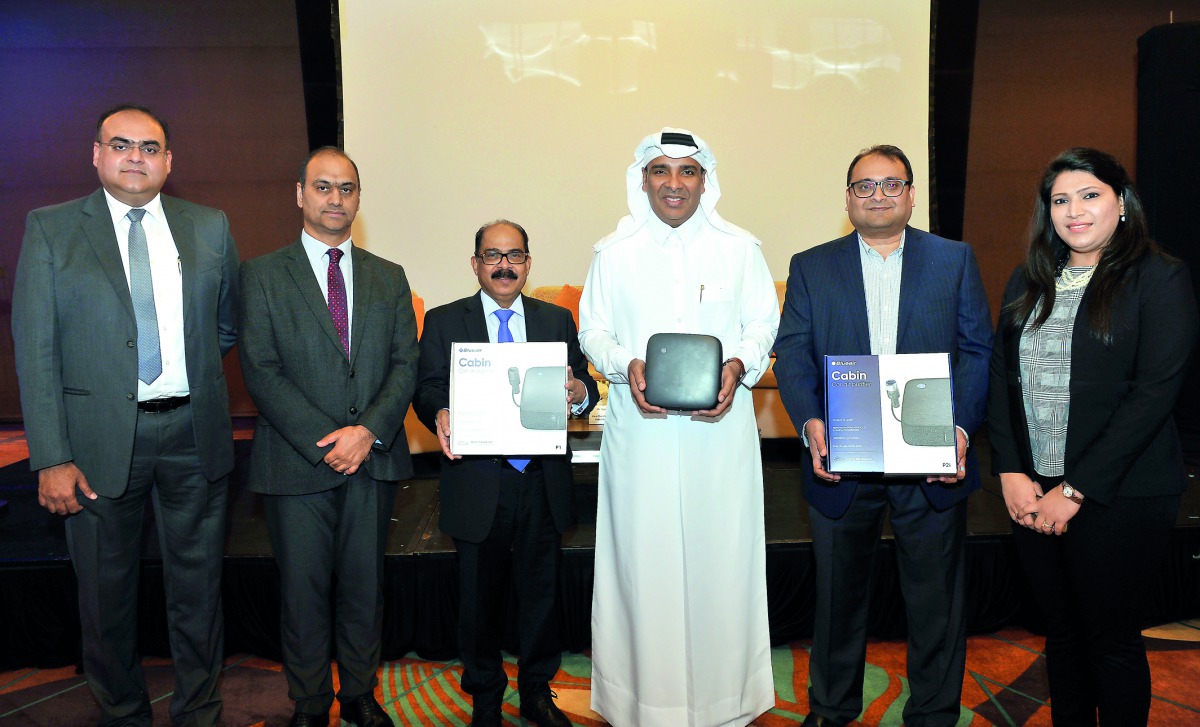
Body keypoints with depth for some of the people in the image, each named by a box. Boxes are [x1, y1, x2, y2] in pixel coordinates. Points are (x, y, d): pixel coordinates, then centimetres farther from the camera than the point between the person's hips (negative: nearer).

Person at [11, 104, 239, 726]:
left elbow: (228, 326, 20)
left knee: (197, 585, 13)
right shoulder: (51, 229, 0)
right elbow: (34, 349, -6)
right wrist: (51, 458, -11)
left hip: (193, 433, 2)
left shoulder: (210, 227, 6)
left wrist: (192, 367, 10)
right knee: (107, 592, 13)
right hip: (100, 436, -1)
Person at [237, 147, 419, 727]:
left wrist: (369, 430, -12)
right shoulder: (262, 274, 3)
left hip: (374, 459, 2)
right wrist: (327, 441, -14)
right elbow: (260, 370, -5)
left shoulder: (389, 278, 12)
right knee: (303, 591, 7)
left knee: (365, 586, 11)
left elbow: (405, 366, 4)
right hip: (297, 461, -2)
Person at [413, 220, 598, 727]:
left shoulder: (557, 320, 10)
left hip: (543, 484, 2)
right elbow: (427, 390, -3)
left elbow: (584, 388, 5)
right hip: (478, 486, -1)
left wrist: (579, 394, -19)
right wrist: (440, 415, -26)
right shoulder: (443, 322, 5)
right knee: (479, 595, 12)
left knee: (541, 591, 13)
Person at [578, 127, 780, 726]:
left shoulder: (739, 248, 7)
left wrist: (738, 366, -11)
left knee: (720, 556, 5)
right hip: (640, 432, 0)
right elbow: (592, 330, 9)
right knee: (643, 558, 3)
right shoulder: (613, 252, 8)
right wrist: (626, 366, -11)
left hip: (720, 431, 0)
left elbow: (763, 323, 9)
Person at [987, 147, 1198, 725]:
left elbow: (1153, 395, -13)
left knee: (1112, 638, 8)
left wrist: (1075, 489, -16)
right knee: (1061, 631, 16)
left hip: (1119, 497, -4)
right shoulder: (1027, 283, 10)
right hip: (1033, 492, 5)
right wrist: (1010, 472, -6)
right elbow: (1001, 379, 6)